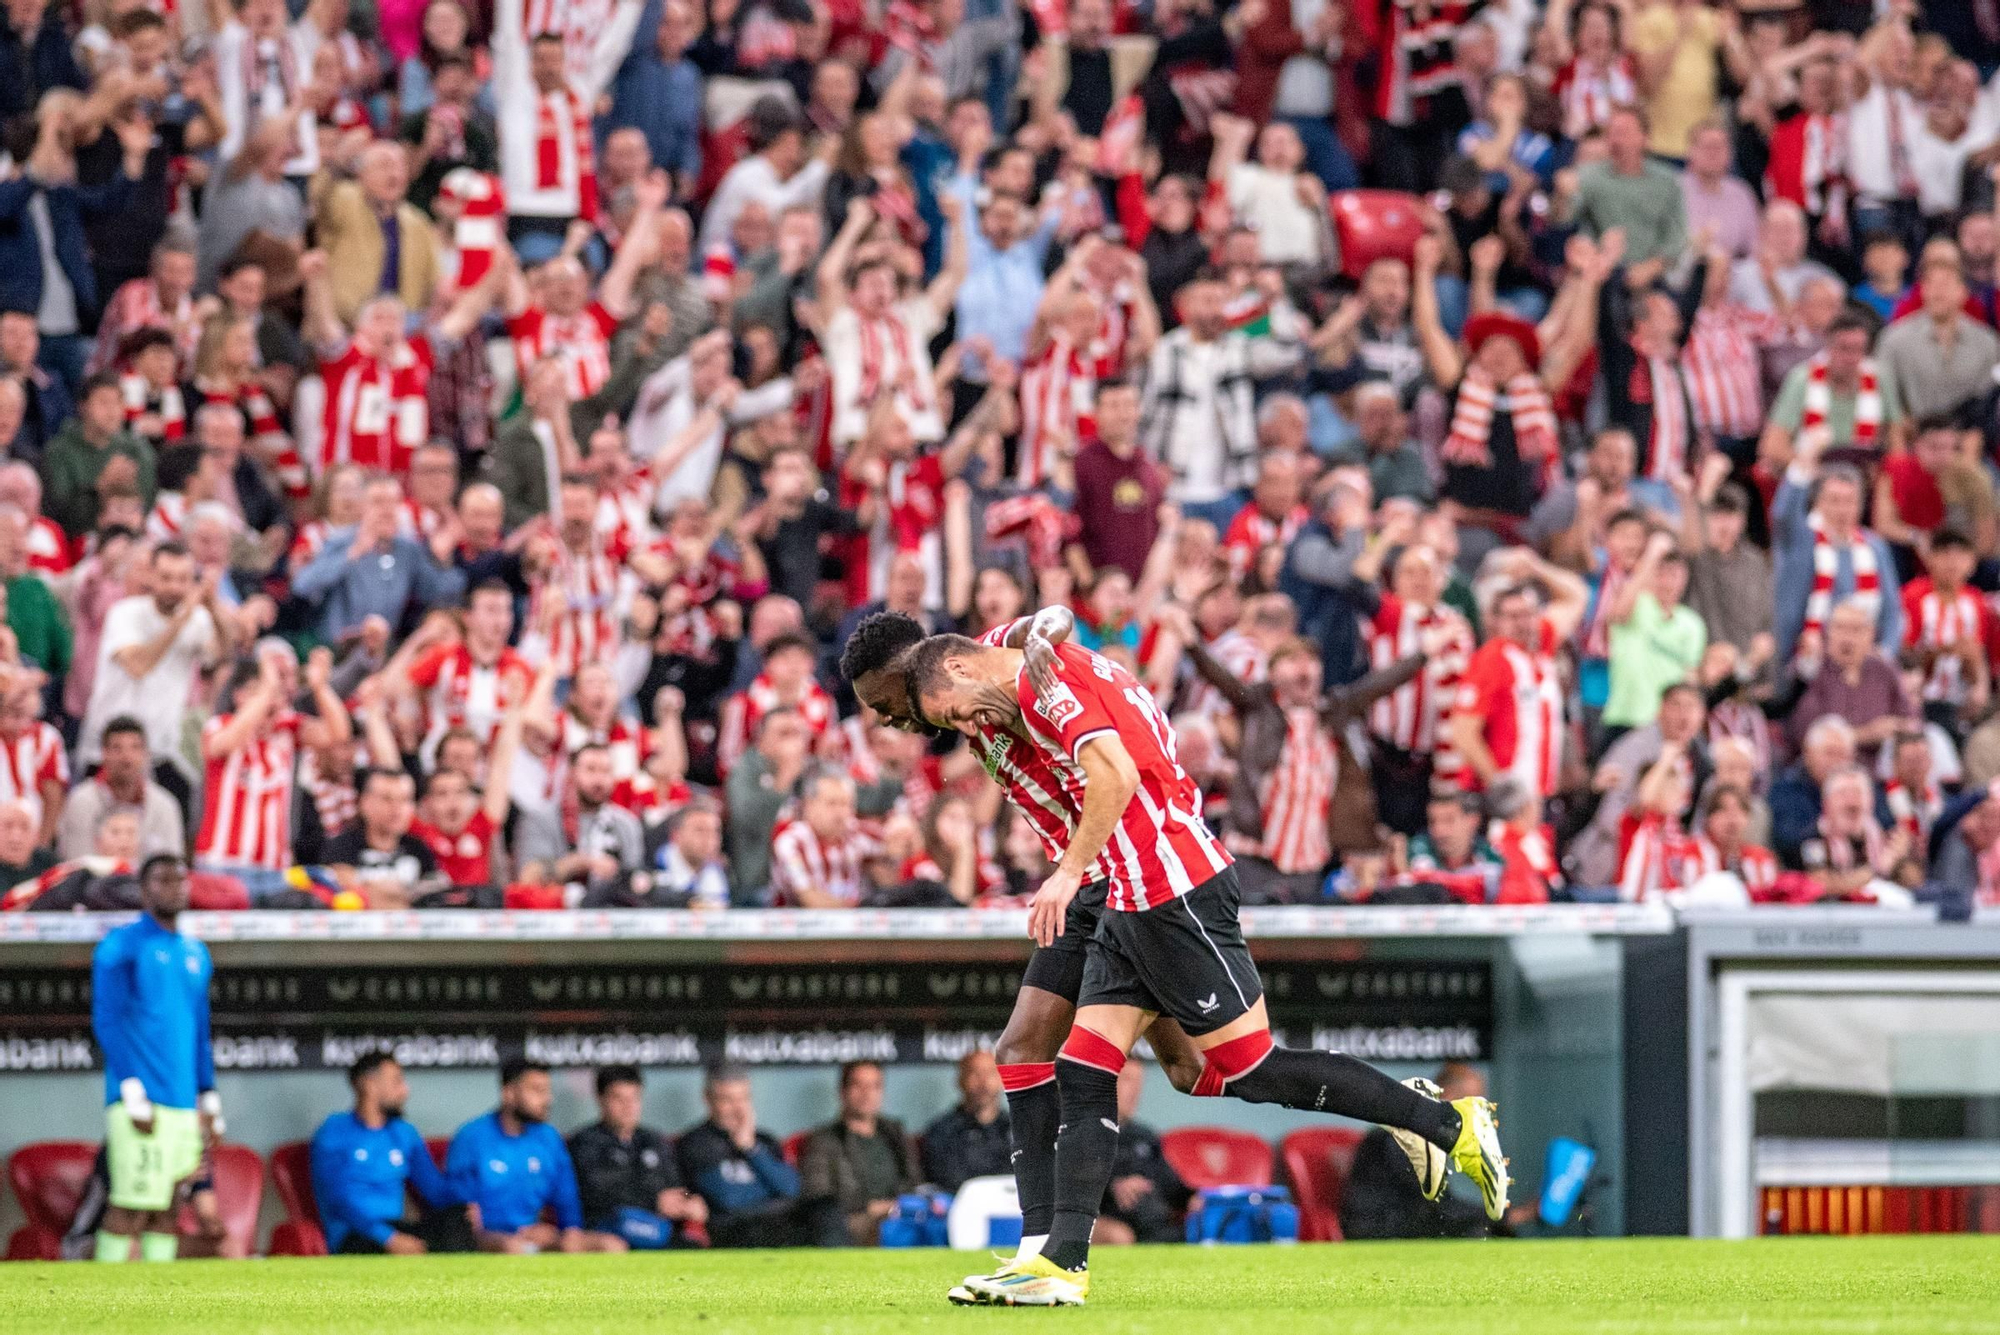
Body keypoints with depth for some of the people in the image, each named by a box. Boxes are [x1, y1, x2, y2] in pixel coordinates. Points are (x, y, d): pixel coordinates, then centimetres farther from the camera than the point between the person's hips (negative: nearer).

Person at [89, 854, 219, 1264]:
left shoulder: (195, 954, 19)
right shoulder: (122, 946, -3)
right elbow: (107, 1021, -9)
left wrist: (209, 1102, 19)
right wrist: (134, 1092, -16)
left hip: (184, 1103, 7)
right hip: (141, 1102, -7)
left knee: (165, 1210, 5)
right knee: (130, 1207, -12)